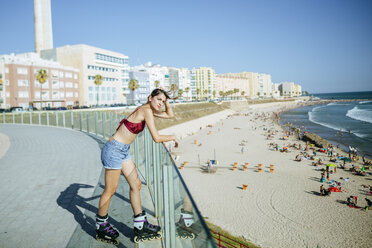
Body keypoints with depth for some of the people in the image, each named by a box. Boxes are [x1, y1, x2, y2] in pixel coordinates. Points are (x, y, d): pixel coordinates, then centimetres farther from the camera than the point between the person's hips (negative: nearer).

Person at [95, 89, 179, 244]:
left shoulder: (149, 109, 10)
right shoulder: (146, 110, -18)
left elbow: (170, 115, 23)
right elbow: (156, 138, -21)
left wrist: (166, 101, 8)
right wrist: (173, 137, -4)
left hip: (123, 151, 10)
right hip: (114, 150, -10)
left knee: (136, 184, 10)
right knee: (110, 190, 4)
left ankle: (140, 226, 20)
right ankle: (101, 227, 25)